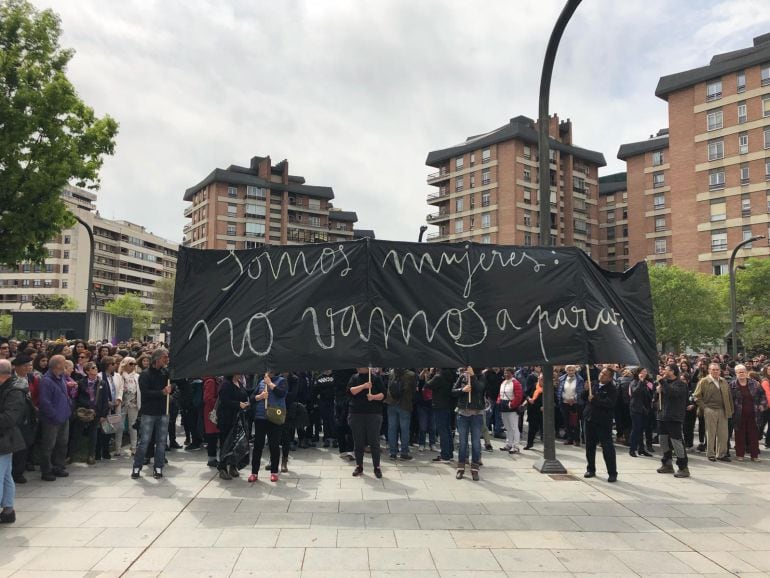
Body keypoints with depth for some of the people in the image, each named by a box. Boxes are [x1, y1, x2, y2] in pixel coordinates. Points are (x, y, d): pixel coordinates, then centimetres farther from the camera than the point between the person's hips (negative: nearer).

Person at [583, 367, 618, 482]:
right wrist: (586, 390, -6)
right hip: (590, 420, 6)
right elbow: (584, 398, 13)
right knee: (590, 446, 14)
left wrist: (594, 400, -20)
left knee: (607, 447, -4)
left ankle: (612, 473, 4)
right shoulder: (593, 384, 9)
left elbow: (609, 403, -23)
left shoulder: (612, 389, -8)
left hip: (603, 422, -6)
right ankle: (591, 469, 27)